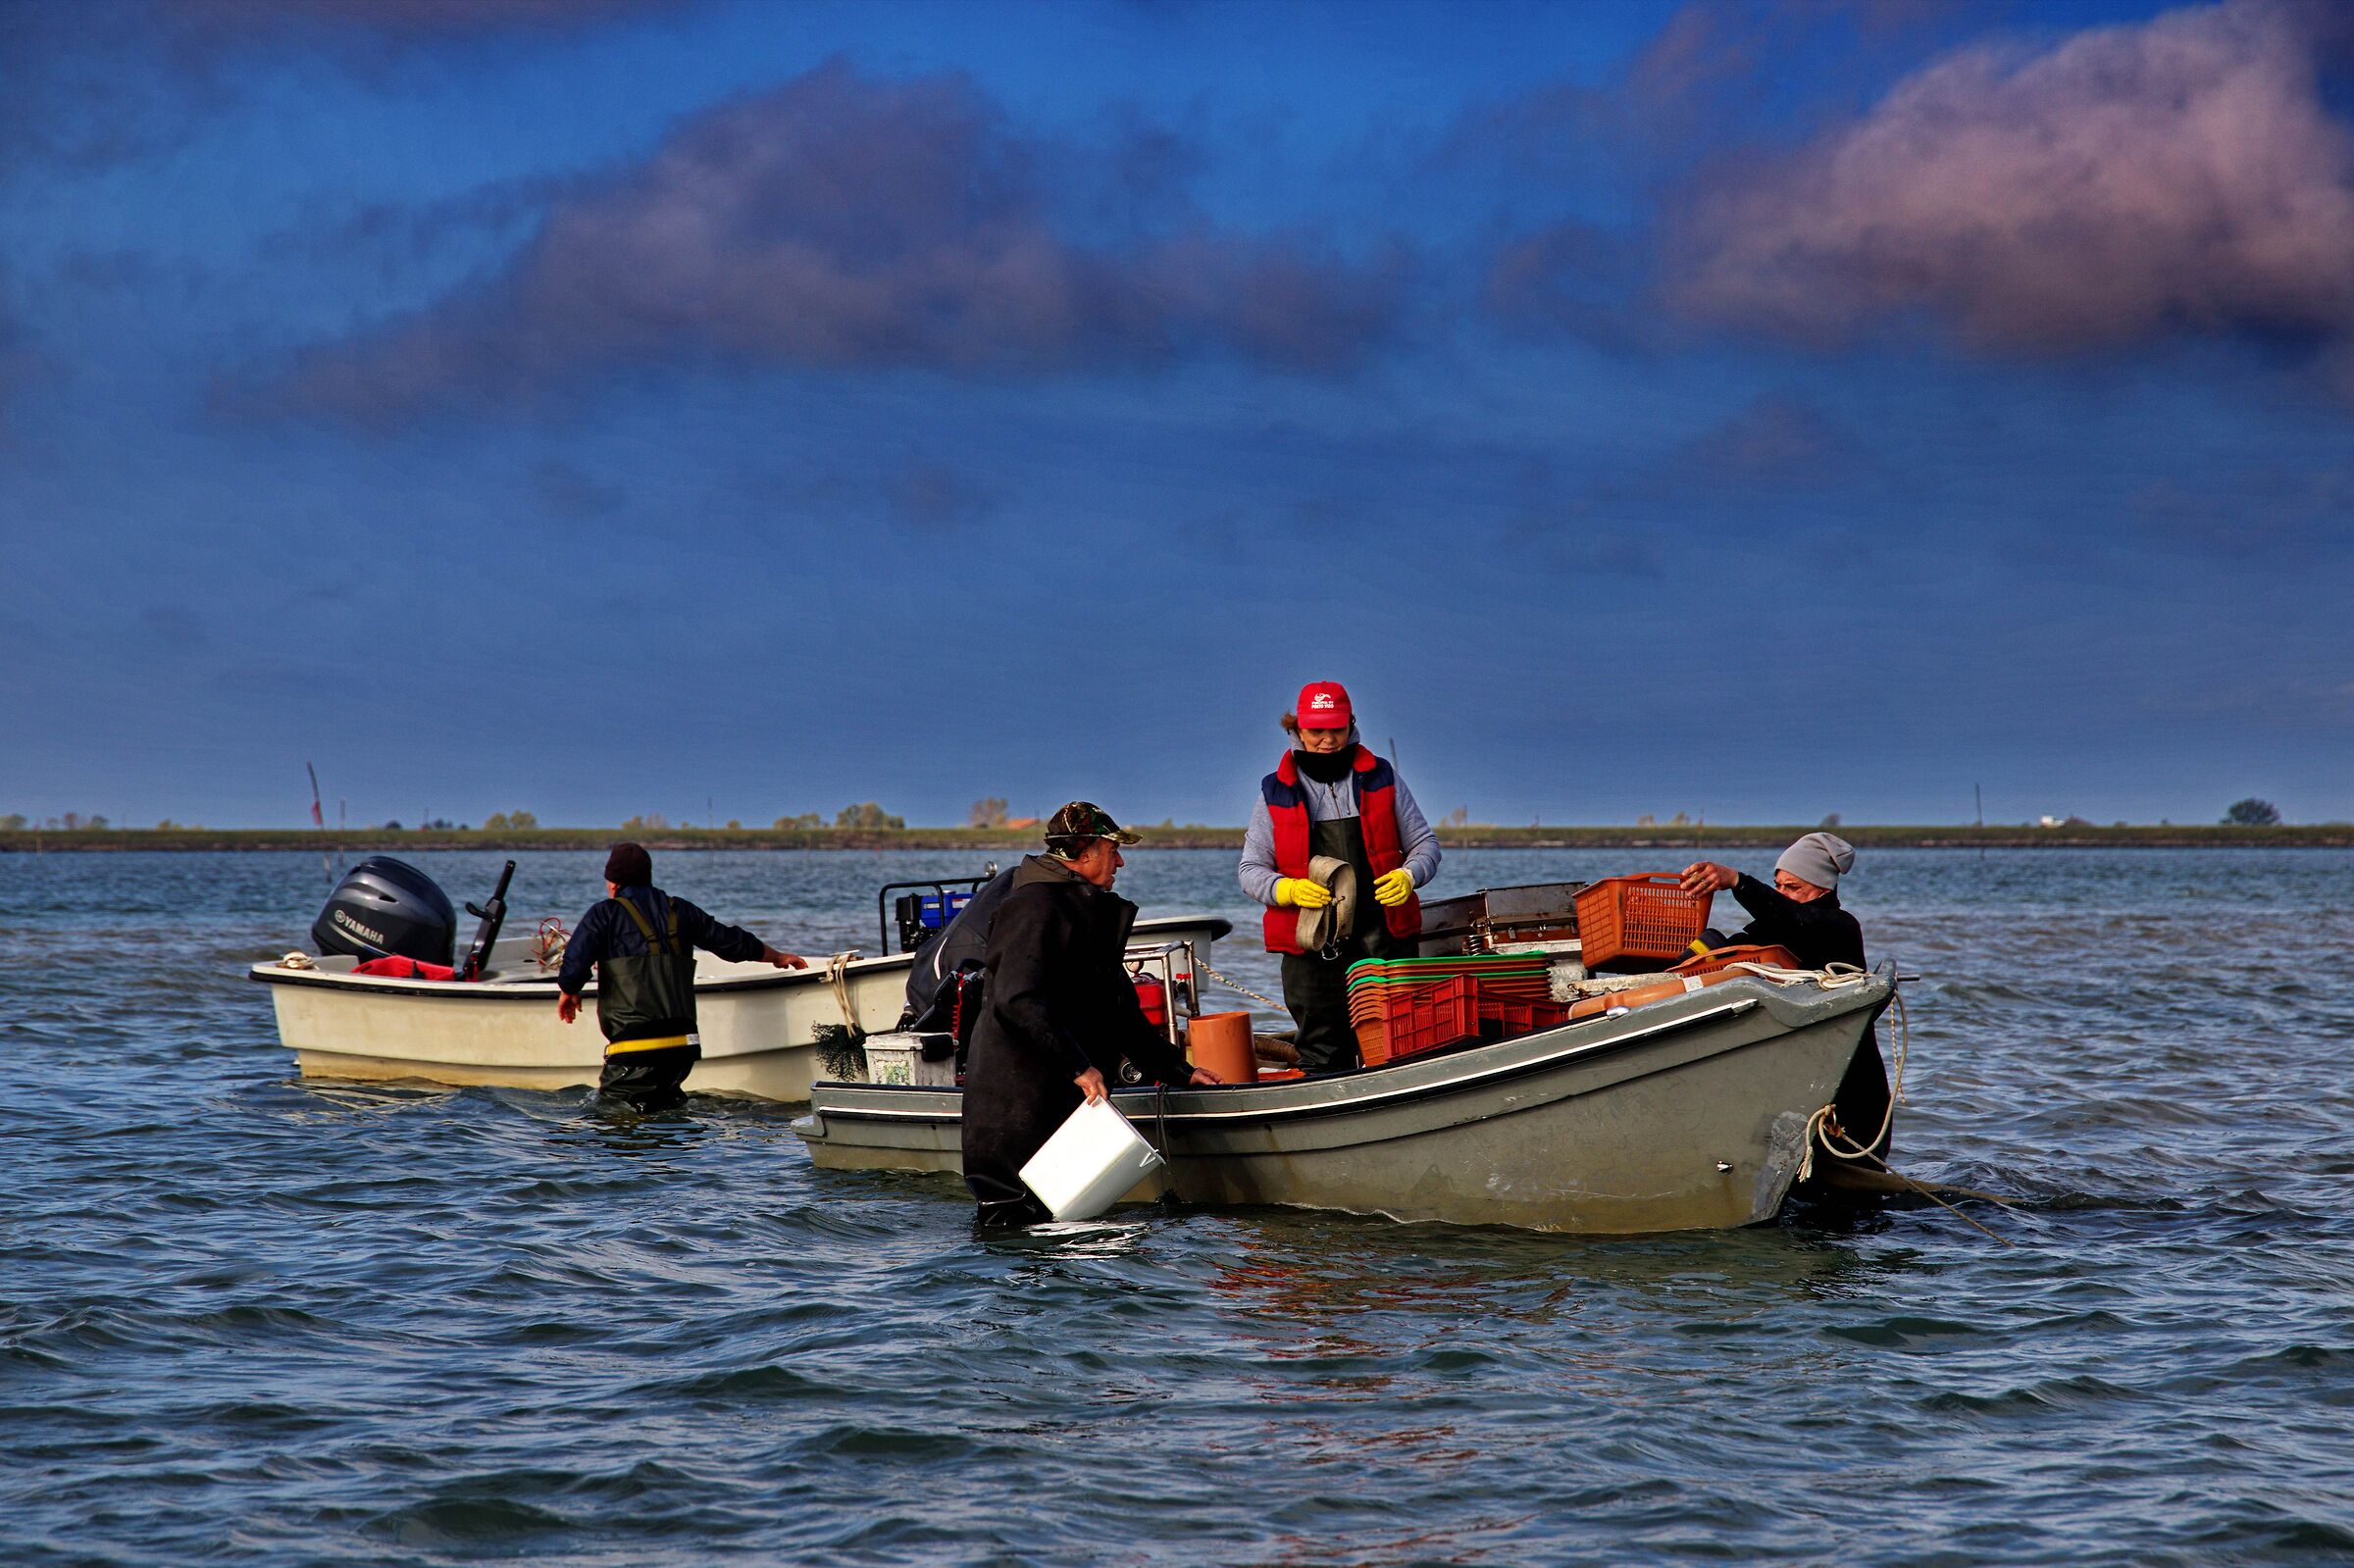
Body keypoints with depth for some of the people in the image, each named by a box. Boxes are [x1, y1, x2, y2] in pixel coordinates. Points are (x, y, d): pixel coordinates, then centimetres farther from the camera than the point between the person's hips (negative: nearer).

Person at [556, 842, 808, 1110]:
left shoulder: (604, 914, 0)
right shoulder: (680, 911, 15)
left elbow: (573, 969, -9)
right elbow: (733, 942, 26)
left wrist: (570, 993, 15)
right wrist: (778, 957, 43)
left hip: (634, 1050, -6)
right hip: (683, 1045, 6)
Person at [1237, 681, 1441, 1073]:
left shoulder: (1381, 779, 11)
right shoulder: (1276, 793, 9)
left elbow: (1425, 843, 14)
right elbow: (1250, 869, 8)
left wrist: (1408, 877, -8)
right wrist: (1287, 889, -13)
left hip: (1383, 937, 1)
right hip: (1312, 948, -1)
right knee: (1323, 1059, -1)